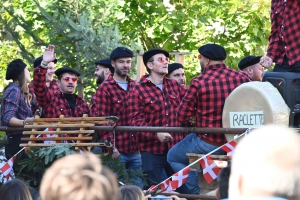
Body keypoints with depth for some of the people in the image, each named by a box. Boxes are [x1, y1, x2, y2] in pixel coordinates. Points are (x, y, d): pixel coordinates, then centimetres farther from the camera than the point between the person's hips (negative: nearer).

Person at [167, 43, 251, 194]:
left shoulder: (198, 82, -15)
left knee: (173, 157, 21)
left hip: (209, 144, -5)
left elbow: (182, 117, -8)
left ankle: (199, 191, 9)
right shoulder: (241, 77, -4)